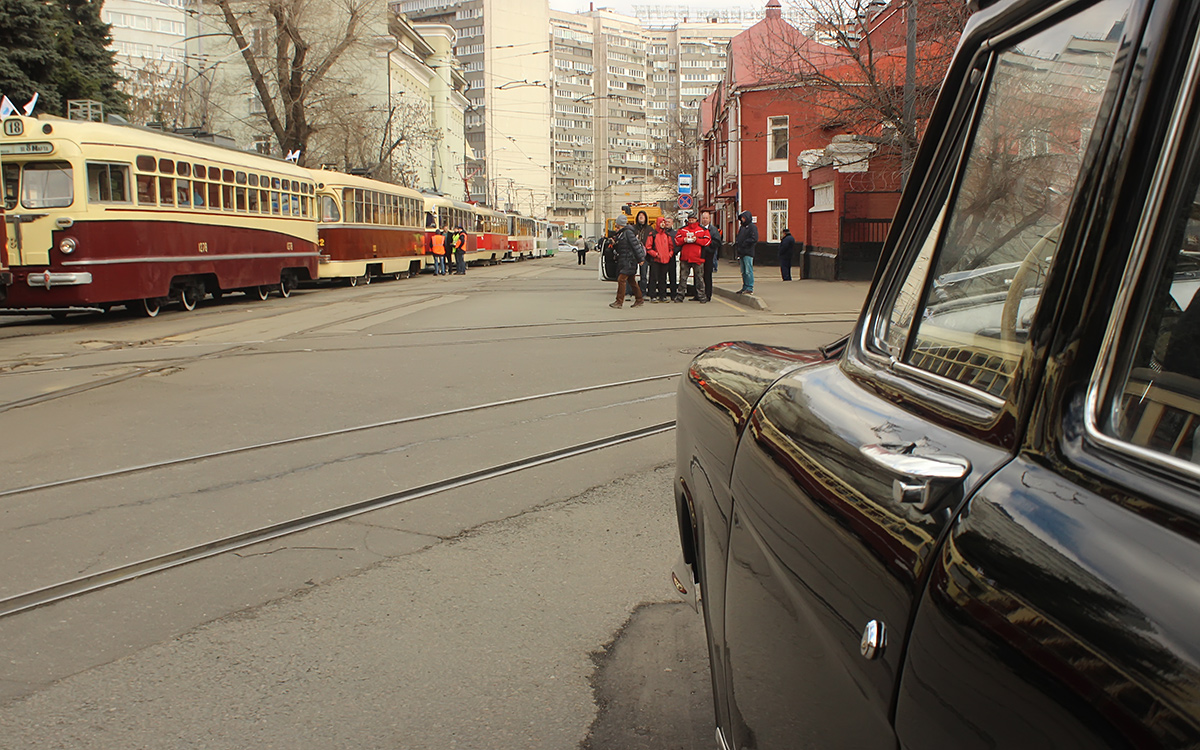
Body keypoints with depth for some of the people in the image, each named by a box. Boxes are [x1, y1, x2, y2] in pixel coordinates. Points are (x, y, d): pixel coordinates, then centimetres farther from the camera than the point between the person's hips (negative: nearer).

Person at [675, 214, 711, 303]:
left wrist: (697, 240, -12)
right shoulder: (682, 229, 11)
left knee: (699, 277, 1)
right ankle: (680, 295, 13)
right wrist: (684, 240, -9)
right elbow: (677, 240, 10)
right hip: (684, 258, 2)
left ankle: (701, 296, 7)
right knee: (683, 277, 5)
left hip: (698, 258, -2)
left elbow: (708, 241, -1)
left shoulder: (703, 230, 5)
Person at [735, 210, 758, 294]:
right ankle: (745, 287, 18)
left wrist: (743, 244, -16)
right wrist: (736, 243, 6)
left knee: (748, 271, -9)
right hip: (741, 253, 8)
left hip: (748, 253, -8)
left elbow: (754, 239, -16)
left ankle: (750, 288, -7)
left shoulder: (752, 227, -6)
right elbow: (739, 238, 26)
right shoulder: (742, 227, 20)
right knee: (743, 272, 12)